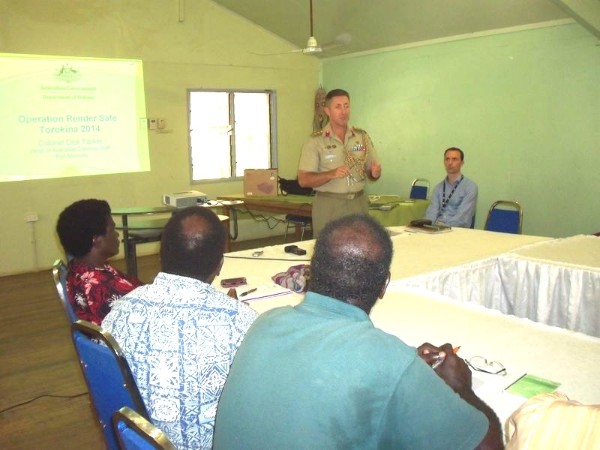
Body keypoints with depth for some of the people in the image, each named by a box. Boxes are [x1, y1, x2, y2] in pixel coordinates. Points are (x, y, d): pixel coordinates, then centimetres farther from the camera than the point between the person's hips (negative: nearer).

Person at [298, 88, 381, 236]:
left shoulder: (362, 136, 8)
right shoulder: (315, 141, -3)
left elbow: (372, 173, 14)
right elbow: (303, 180, -8)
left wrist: (375, 173, -9)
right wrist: (332, 174, -21)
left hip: (359, 203, 3)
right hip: (328, 206, -3)